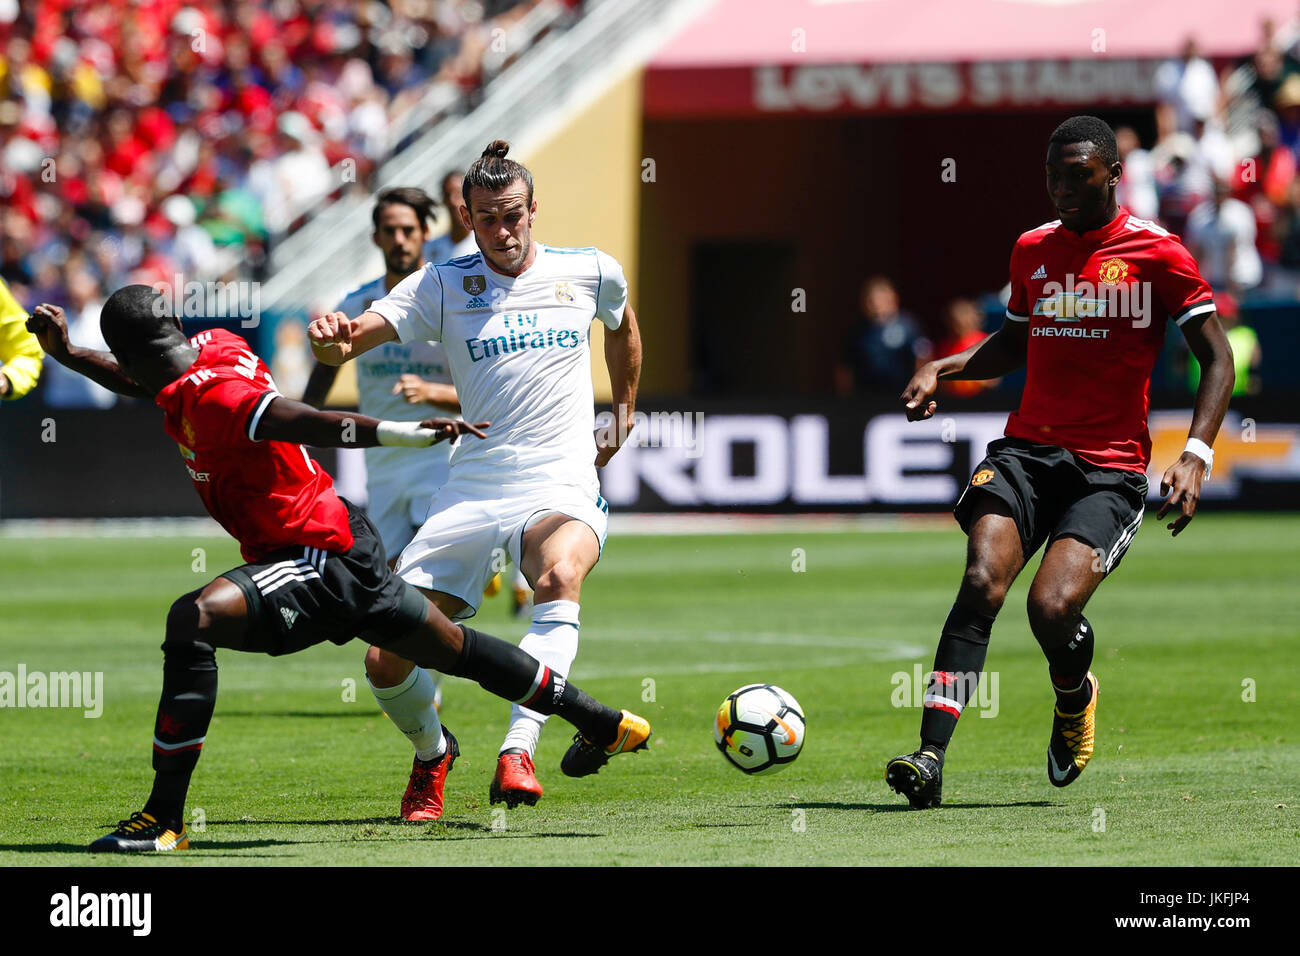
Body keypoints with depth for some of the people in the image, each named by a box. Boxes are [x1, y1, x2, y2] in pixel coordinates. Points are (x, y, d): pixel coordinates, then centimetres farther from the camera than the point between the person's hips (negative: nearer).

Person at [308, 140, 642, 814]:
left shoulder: (591, 273, 6)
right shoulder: (441, 286, 2)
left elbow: (622, 326, 30)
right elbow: (357, 334, -12)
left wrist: (623, 417, 31)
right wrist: (331, 338, -35)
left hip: (561, 488, -1)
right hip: (470, 494, 1)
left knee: (559, 574, -39)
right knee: (386, 663, -5)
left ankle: (518, 751, -40)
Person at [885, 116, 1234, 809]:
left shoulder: (1157, 253, -3)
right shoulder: (1032, 250, 14)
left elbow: (1217, 359, 0)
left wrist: (1195, 457, -12)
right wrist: (941, 369, 14)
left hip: (1110, 466, -4)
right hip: (1027, 447, 4)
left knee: (1052, 608, -21)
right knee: (982, 583, -20)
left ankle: (1074, 700, 16)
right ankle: (931, 759, -26)